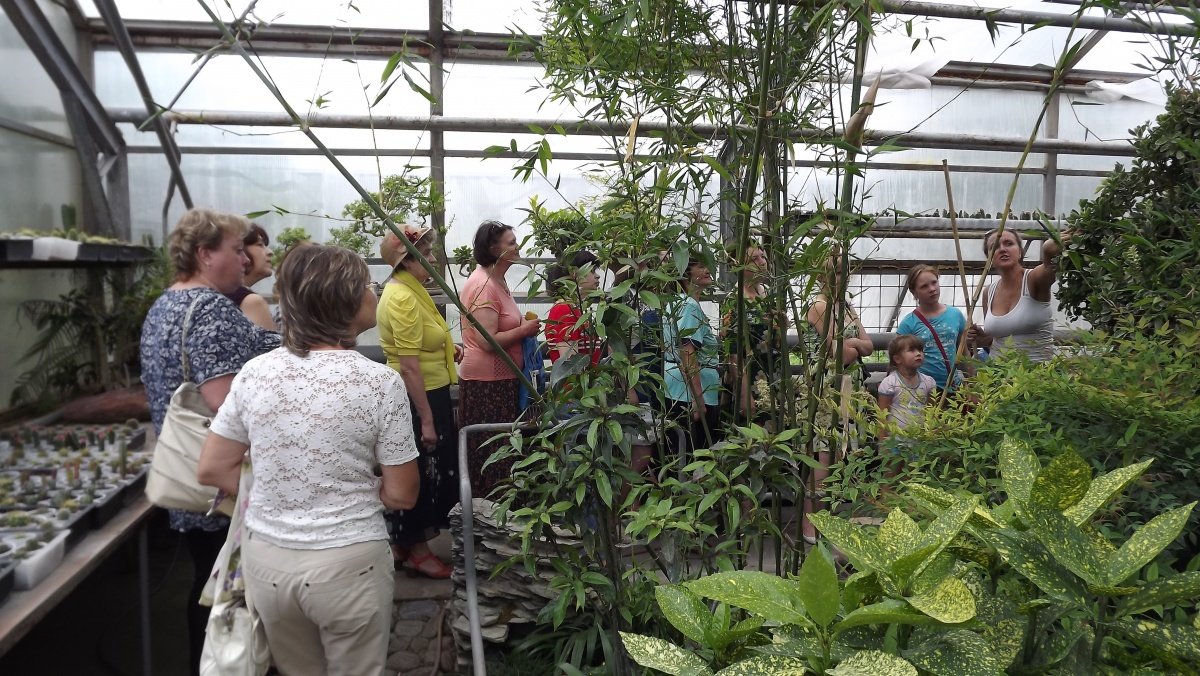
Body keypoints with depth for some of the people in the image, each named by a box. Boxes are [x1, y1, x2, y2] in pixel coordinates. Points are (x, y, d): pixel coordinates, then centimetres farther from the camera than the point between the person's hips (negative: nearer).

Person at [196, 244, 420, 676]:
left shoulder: (254, 372, -5)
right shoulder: (380, 382, -16)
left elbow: (212, 470, 3)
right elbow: (402, 495, -11)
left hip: (265, 557, 4)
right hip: (347, 562, -4)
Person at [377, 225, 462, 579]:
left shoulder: (408, 288, 9)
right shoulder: (403, 298, -22)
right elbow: (409, 367, -25)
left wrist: (446, 347, 10)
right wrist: (426, 420, -24)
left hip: (428, 394, 10)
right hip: (418, 399, -10)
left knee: (426, 471, 19)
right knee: (420, 473, 4)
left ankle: (405, 543, 33)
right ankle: (416, 550, 20)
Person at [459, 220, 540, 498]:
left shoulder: (497, 281, 12)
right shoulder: (483, 285, -19)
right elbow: (487, 341, -24)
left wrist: (523, 327, 8)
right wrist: (524, 330, -14)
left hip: (502, 379, 10)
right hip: (487, 382, -10)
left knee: (502, 448, 16)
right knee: (491, 451, 0)